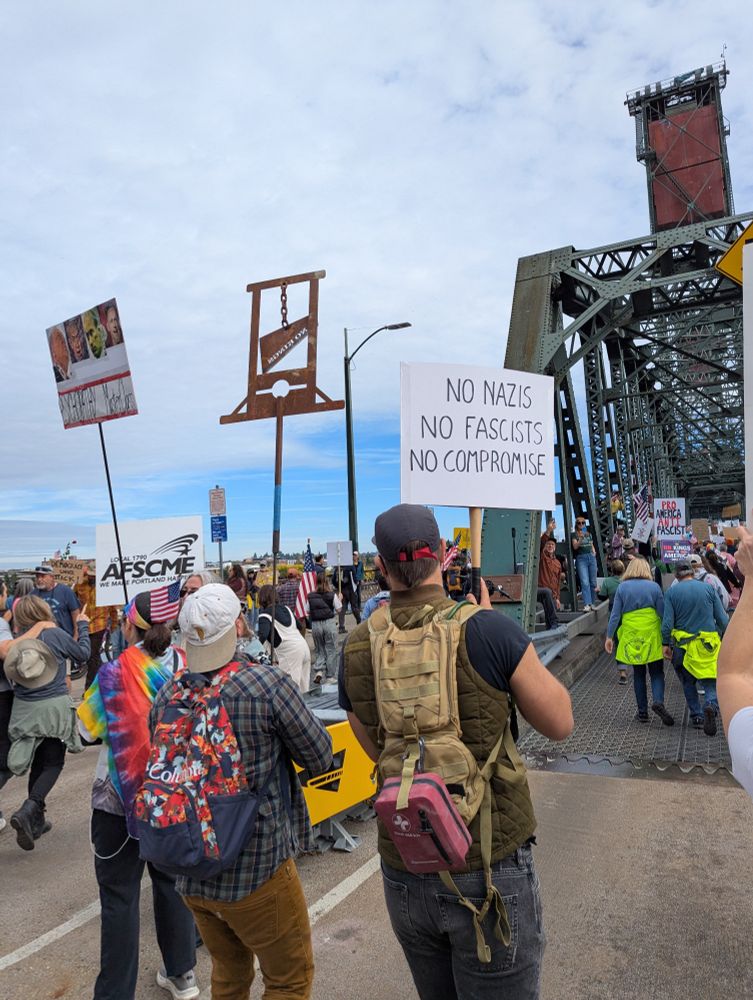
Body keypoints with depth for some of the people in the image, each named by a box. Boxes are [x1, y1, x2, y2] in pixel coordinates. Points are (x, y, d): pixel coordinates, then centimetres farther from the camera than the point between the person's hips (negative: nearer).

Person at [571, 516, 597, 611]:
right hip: (581, 558, -5)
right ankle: (587, 604, -18)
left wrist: (594, 552, 8)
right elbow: (575, 546, -10)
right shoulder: (574, 534, 3)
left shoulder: (589, 534, 17)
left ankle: (592, 603, 14)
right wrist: (581, 538, -23)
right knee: (585, 582, -14)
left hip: (591, 557, 5)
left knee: (593, 582, 5)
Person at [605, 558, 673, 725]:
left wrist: (609, 636, 3)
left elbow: (615, 614, -2)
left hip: (631, 637, 1)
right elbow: (663, 614, 0)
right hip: (652, 636, -1)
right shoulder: (654, 587, -1)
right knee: (656, 672, 7)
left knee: (638, 674, 11)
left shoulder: (622, 588, 0)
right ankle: (658, 701, -17)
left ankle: (642, 711, 13)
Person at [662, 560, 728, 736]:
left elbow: (667, 622, -8)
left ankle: (696, 716, 17)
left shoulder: (671, 592, -4)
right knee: (710, 680, 6)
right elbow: (722, 618, 1)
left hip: (683, 644, 0)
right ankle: (711, 704, -21)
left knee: (688, 682, 16)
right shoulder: (708, 588, 0)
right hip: (708, 643, 0)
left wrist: (666, 644, 1)